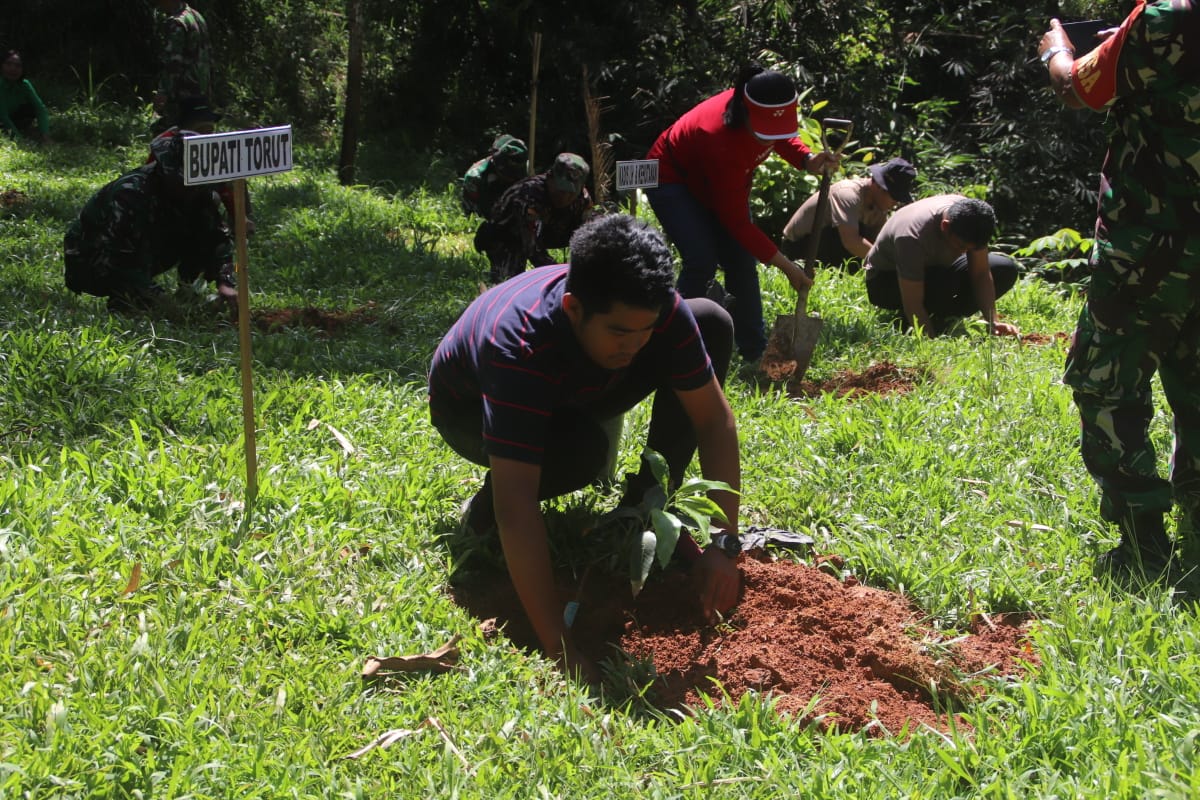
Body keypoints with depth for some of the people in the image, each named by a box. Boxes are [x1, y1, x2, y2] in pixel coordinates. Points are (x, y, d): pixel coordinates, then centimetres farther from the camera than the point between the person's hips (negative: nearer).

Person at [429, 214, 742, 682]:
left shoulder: (657, 310, -31)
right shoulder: (518, 343, -44)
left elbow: (714, 419, -23)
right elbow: (517, 505, -49)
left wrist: (724, 545, -34)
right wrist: (559, 649, -54)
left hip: (575, 396, 5)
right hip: (472, 409, -5)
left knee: (713, 322, -15)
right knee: (581, 448, -40)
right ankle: (482, 508, -6)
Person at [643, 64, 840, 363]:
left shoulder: (767, 114, -25)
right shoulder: (723, 143, -43)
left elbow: (781, 139, 3)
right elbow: (737, 221, -34)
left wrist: (808, 160, -21)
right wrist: (786, 266, -32)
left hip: (716, 183, 7)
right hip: (672, 178, -7)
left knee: (742, 262, -2)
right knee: (702, 260, -23)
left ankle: (756, 353, 7)